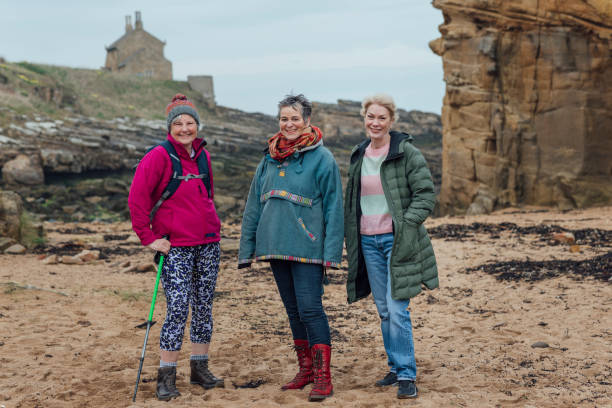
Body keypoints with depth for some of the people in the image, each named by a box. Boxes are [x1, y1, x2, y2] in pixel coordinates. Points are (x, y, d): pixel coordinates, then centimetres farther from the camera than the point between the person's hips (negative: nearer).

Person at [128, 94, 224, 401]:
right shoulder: (159, 156, -9)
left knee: (204, 306, 10)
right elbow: (137, 198, -11)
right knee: (178, 310, -8)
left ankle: (200, 369, 22)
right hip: (175, 247, -6)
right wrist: (148, 237, -11)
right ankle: (166, 378, 1)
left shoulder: (202, 155, 10)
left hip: (208, 243, 6)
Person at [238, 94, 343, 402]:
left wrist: (332, 252, -12)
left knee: (310, 309, -9)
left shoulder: (321, 158, -5)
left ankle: (323, 377, -3)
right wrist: (247, 248, 11)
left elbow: (333, 208, -6)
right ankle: (306, 369, 24)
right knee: (293, 311, 13)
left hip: (307, 247, -6)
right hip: (276, 246, 6)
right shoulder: (269, 159, 11)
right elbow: (254, 206, 14)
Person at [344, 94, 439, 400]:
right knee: (383, 311, 10)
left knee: (397, 310, -10)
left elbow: (426, 193, -7)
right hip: (368, 240, 6)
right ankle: (395, 368, 22)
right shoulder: (358, 156, 12)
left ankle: (407, 375, -2)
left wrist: (406, 225, -16)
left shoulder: (407, 152, -6)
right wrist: (351, 240, 15)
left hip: (397, 239, -6)